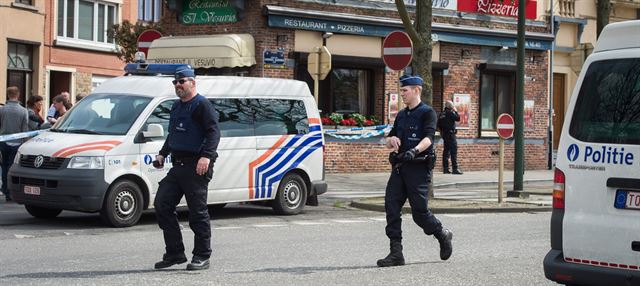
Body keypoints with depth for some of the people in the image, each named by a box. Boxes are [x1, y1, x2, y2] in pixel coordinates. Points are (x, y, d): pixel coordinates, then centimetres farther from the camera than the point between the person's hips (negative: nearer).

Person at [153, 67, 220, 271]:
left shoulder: (201, 105, -8)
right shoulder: (176, 107, 20)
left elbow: (214, 132, -18)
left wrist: (206, 156, -30)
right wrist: (162, 154, 26)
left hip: (196, 166, -9)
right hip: (178, 166, 9)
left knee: (198, 212, -4)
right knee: (162, 204, 4)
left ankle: (202, 257, 5)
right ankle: (175, 253, 10)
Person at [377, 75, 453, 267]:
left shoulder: (427, 113, -4)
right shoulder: (401, 115, 18)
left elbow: (428, 138, -20)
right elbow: (389, 142, 21)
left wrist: (414, 150, -39)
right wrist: (391, 140, -4)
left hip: (419, 168, -7)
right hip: (399, 167, 7)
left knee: (419, 211, -5)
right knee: (391, 206, -6)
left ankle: (443, 235, 24)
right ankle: (396, 253, -4)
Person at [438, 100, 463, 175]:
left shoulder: (442, 114, 12)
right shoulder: (450, 112, -12)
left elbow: (438, 125, 16)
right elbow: (458, 118, -14)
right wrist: (456, 111, -1)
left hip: (444, 134, 8)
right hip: (450, 134, -8)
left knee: (446, 151, 11)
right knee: (453, 151, -9)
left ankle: (445, 168, 11)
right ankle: (455, 168, -13)